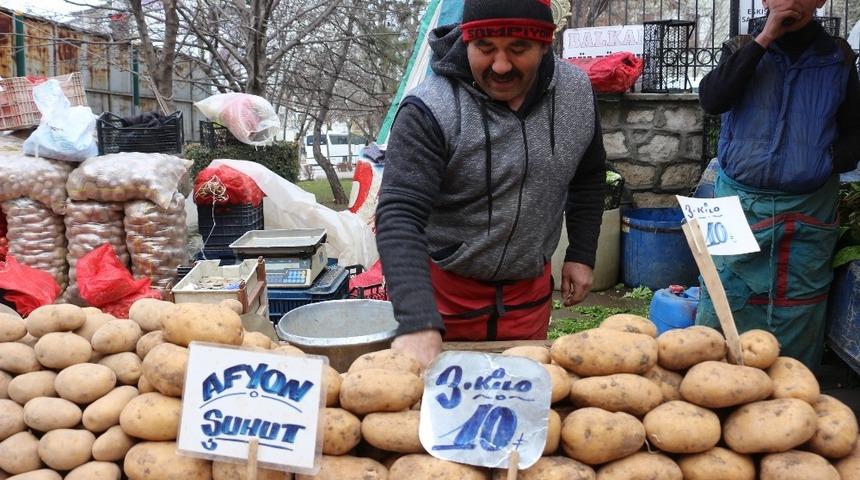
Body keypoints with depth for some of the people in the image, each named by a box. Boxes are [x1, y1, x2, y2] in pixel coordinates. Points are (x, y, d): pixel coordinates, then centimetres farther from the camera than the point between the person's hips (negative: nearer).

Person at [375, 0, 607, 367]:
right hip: (444, 290, -3)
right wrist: (419, 323, -41)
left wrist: (582, 255, 7)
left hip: (530, 289, 4)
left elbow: (588, 177, 11)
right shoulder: (431, 111, -22)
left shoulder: (577, 94, -7)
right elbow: (399, 217, -30)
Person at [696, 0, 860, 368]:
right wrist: (764, 40, -14)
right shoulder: (743, 50, 6)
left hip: (808, 212, 1)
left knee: (798, 317, 6)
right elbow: (711, 100, -12)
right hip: (740, 203, -1)